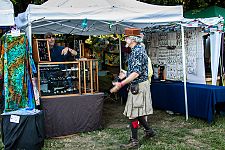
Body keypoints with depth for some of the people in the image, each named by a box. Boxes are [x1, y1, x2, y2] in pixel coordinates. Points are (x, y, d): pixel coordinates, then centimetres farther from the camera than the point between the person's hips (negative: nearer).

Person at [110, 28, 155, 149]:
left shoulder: (138, 51, -20)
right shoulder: (136, 50, 12)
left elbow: (136, 73, -27)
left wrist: (121, 84, -28)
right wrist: (125, 75, 25)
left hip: (138, 86, -10)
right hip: (137, 85, 10)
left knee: (133, 113, -3)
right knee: (136, 112, 18)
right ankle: (149, 131, 32)